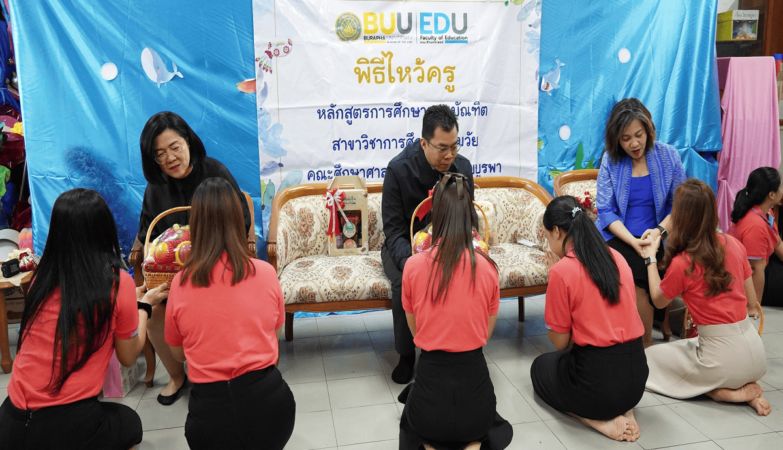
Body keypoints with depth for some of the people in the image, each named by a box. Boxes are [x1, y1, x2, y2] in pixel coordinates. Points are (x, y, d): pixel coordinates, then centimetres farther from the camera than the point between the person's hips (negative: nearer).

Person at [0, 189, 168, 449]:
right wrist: (143, 305, 14)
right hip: (67, 426, -4)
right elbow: (128, 357, 1)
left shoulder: (41, 278, 0)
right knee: (128, 422, 29)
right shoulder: (118, 283, -12)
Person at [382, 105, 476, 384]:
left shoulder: (462, 167, -7)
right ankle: (407, 354, -8)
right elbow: (394, 230, -18)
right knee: (405, 283, -34)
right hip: (406, 245, -2)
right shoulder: (399, 169, -19)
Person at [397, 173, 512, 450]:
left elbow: (415, 331, 4)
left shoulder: (414, 266, -10)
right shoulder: (487, 267, -8)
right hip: (475, 381, 1)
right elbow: (486, 334, 5)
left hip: (431, 378, -1)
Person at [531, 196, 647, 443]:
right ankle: (624, 411, 11)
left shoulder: (562, 271, -17)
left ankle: (600, 420, 4)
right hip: (636, 376, 6)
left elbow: (560, 342, -8)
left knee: (540, 366, 27)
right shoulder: (616, 257, 3)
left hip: (598, 383, -6)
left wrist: (555, 276, -5)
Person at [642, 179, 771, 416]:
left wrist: (650, 259, 7)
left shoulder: (682, 264, -18)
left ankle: (728, 393, 2)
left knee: (650, 356, 13)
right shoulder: (734, 244, -2)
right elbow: (752, 303, 7)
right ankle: (746, 388, 10)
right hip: (756, 354, 7)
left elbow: (658, 301, 2)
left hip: (724, 359, -7)